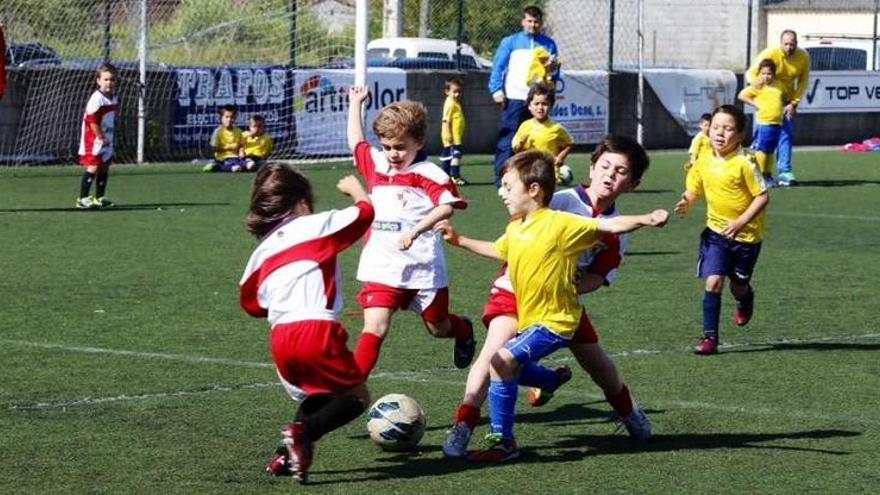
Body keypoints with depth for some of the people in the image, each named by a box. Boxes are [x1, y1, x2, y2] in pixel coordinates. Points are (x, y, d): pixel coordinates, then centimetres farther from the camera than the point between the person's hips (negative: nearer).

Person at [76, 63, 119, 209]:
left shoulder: (114, 98, 8)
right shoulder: (97, 99, -20)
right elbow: (93, 121, -21)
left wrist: (108, 137, 13)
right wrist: (101, 137, -17)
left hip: (106, 138, 9)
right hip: (94, 138, -9)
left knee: (104, 167, 12)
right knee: (92, 167, -12)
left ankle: (100, 197, 22)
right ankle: (82, 199, -9)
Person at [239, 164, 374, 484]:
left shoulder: (262, 251, 21)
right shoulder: (316, 226, 7)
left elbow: (251, 302, 27)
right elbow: (365, 212, 13)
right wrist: (354, 188, 34)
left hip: (280, 339, 6)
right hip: (317, 330, -6)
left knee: (318, 396, 27)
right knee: (356, 397, 9)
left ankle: (286, 456, 6)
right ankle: (302, 433, -16)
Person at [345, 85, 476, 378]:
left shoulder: (428, 174, -10)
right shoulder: (376, 166, 8)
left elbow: (447, 206, -23)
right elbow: (355, 142, 26)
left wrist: (416, 231, -33)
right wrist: (355, 103, 32)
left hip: (423, 266, -3)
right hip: (382, 268, 3)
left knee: (437, 327, 18)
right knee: (374, 328, -13)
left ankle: (464, 331, 53)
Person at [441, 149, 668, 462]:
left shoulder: (560, 224, -17)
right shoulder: (515, 229, 8)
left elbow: (608, 226, -21)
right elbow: (497, 250, 30)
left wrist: (645, 220, -35)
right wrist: (459, 241, 27)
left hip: (554, 322, -9)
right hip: (529, 318, 9)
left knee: (502, 362, -24)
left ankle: (503, 442, -17)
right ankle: (554, 379, 49)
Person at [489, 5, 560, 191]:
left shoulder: (549, 45, 15)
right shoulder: (510, 42, 8)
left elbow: (555, 74, 17)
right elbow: (498, 67, 4)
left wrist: (553, 70, -7)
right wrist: (497, 90, -8)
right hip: (515, 98, -3)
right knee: (508, 140, -8)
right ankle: (501, 179, -8)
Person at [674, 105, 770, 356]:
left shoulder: (744, 163, -19)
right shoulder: (704, 163, -3)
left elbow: (763, 196, -17)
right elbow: (693, 190, 11)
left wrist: (741, 222, -25)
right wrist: (686, 202, -12)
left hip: (746, 234, -3)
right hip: (716, 232, 3)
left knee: (738, 286, 13)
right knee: (713, 281, -12)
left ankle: (745, 299, 51)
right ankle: (710, 336, -4)